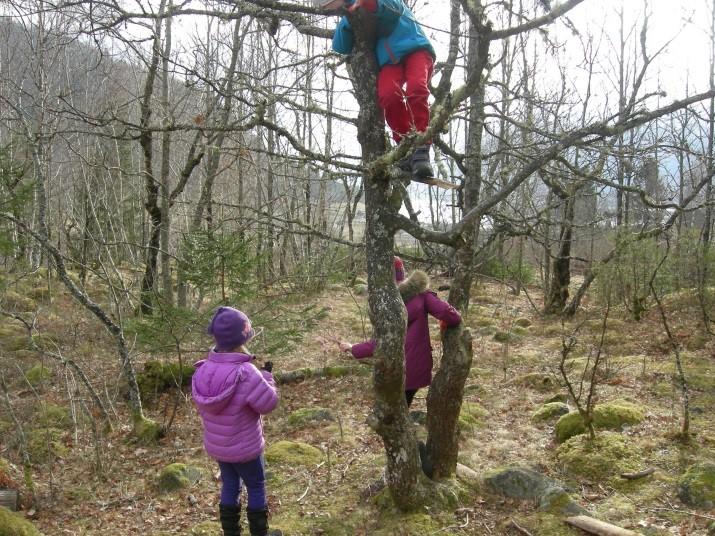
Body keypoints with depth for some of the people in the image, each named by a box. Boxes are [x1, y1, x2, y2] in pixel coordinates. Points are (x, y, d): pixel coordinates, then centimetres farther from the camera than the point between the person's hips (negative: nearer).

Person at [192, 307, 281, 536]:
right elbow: (269, 403, -20)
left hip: (216, 446, 6)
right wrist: (266, 375, -7)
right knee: (256, 488, 17)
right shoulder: (247, 373, -32)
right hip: (244, 447, -5)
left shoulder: (203, 370, -11)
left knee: (230, 486, 23)